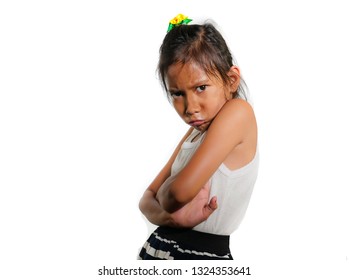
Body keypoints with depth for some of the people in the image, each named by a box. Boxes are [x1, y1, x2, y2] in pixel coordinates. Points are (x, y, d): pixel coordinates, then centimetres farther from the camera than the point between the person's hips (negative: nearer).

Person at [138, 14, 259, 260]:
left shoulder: (238, 112, -17)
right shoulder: (193, 134, 8)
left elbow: (179, 192, -25)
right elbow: (148, 199, 5)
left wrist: (166, 196, -4)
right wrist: (172, 215, -15)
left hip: (205, 254, -7)